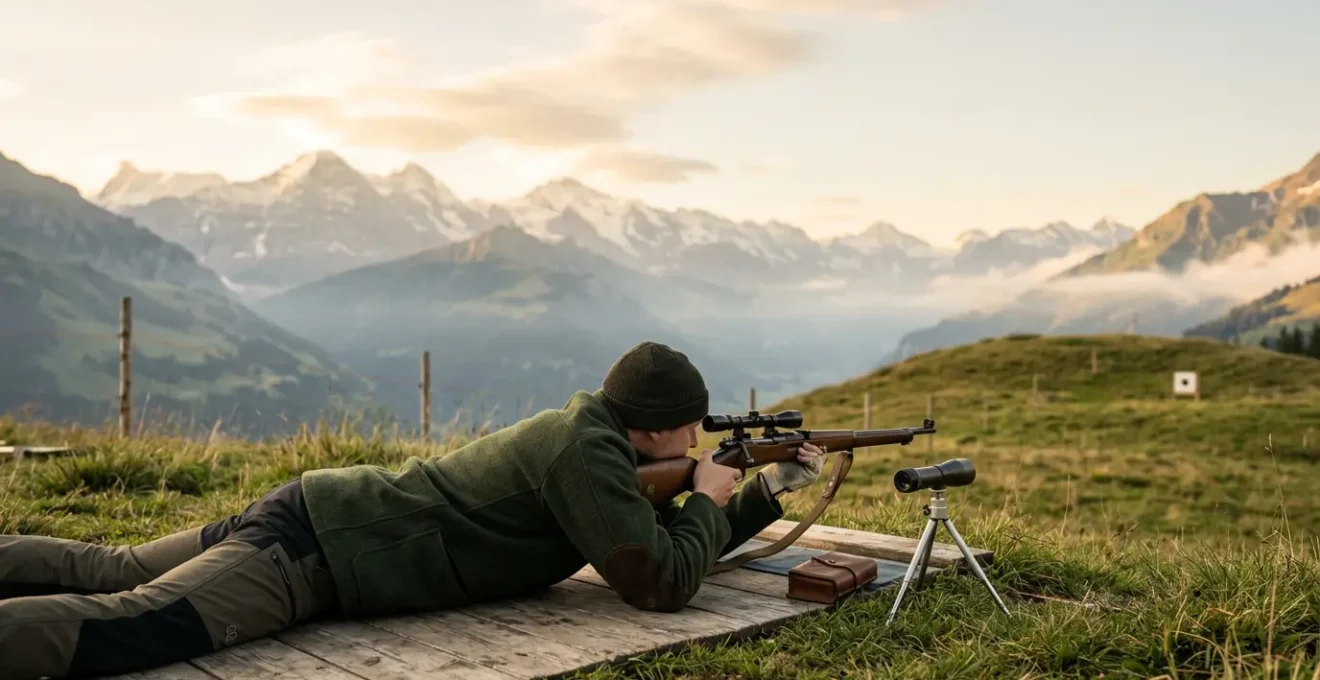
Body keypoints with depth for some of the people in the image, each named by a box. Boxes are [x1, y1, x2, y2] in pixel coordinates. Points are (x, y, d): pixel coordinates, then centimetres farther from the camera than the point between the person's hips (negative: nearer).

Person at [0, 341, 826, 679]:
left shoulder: (597, 439, 12)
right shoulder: (586, 451, -17)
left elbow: (676, 540, 23)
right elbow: (666, 582, -20)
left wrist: (774, 485, 18)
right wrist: (709, 498, -2)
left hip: (309, 511, 9)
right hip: (316, 548, -9)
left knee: (109, 570, 17)